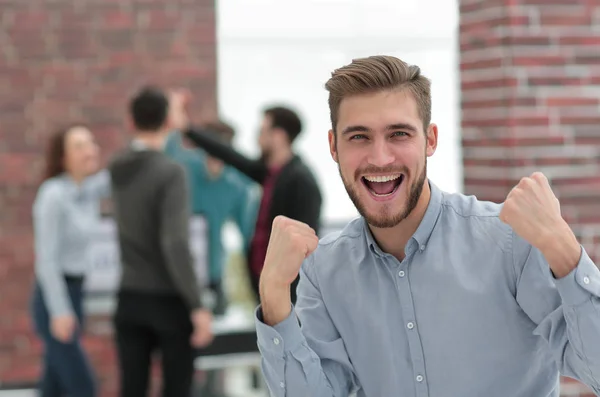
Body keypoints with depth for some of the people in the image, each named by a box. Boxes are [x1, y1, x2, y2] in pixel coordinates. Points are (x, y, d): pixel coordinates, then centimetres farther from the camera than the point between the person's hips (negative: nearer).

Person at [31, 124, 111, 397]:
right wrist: (59, 311, -22)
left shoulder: (90, 189, 6)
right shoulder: (53, 195, -17)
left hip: (74, 295, 8)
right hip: (52, 299, -8)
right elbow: (46, 257, -19)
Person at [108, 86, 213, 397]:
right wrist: (196, 306, -22)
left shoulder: (117, 169, 4)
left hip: (130, 298, 6)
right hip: (169, 299, -6)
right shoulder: (171, 172, -17)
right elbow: (176, 244, -24)